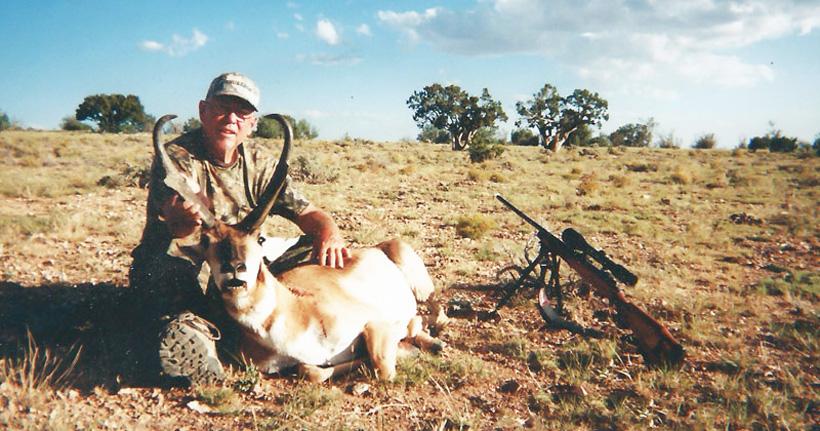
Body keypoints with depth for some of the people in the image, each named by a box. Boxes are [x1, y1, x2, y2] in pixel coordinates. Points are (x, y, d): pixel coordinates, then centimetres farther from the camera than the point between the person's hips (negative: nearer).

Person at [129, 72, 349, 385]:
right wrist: (182, 221, -57)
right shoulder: (177, 157, -12)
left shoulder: (259, 163, 3)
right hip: (178, 277, -5)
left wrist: (329, 233, -29)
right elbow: (176, 228, -30)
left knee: (315, 249, -15)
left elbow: (307, 212, -5)